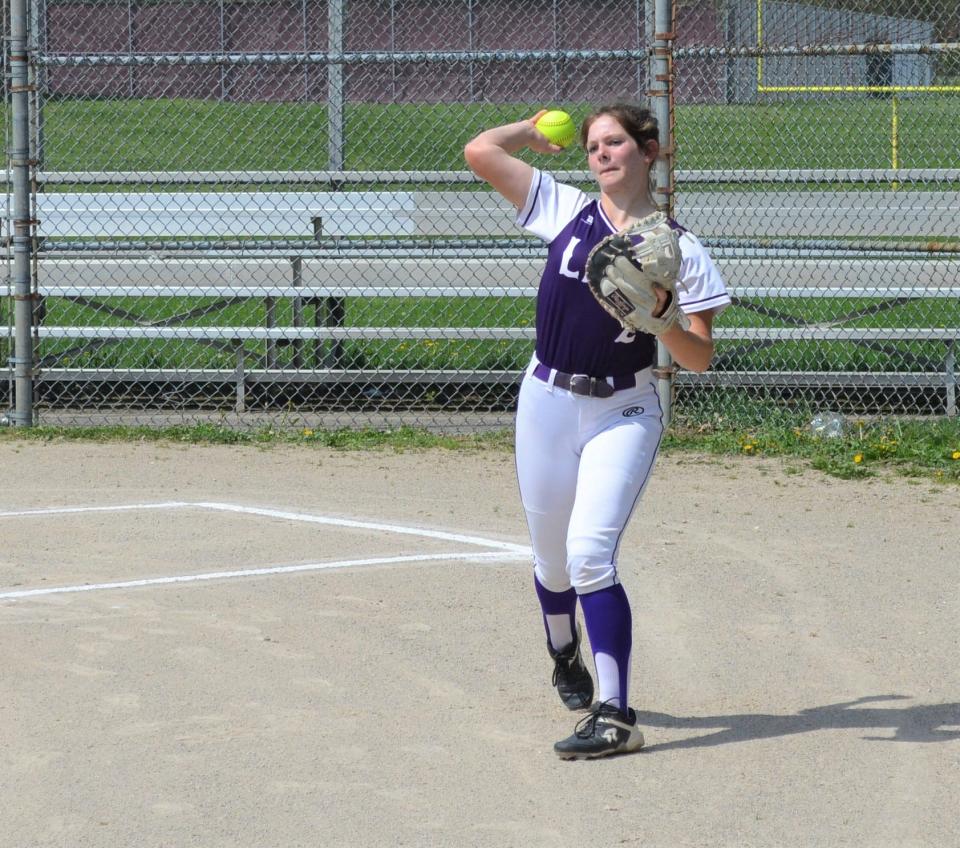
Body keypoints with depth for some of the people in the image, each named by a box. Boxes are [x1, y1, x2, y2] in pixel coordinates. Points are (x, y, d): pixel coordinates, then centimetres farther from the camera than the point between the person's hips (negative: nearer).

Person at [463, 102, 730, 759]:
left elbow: (700, 359, -6)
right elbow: (480, 152, -2)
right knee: (552, 559, 15)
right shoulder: (566, 211, 1)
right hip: (548, 402, 3)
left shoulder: (679, 249, -4)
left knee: (590, 554, -19)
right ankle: (565, 657, 47)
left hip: (624, 414, -3)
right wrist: (532, 130, 12)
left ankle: (616, 716, -20)